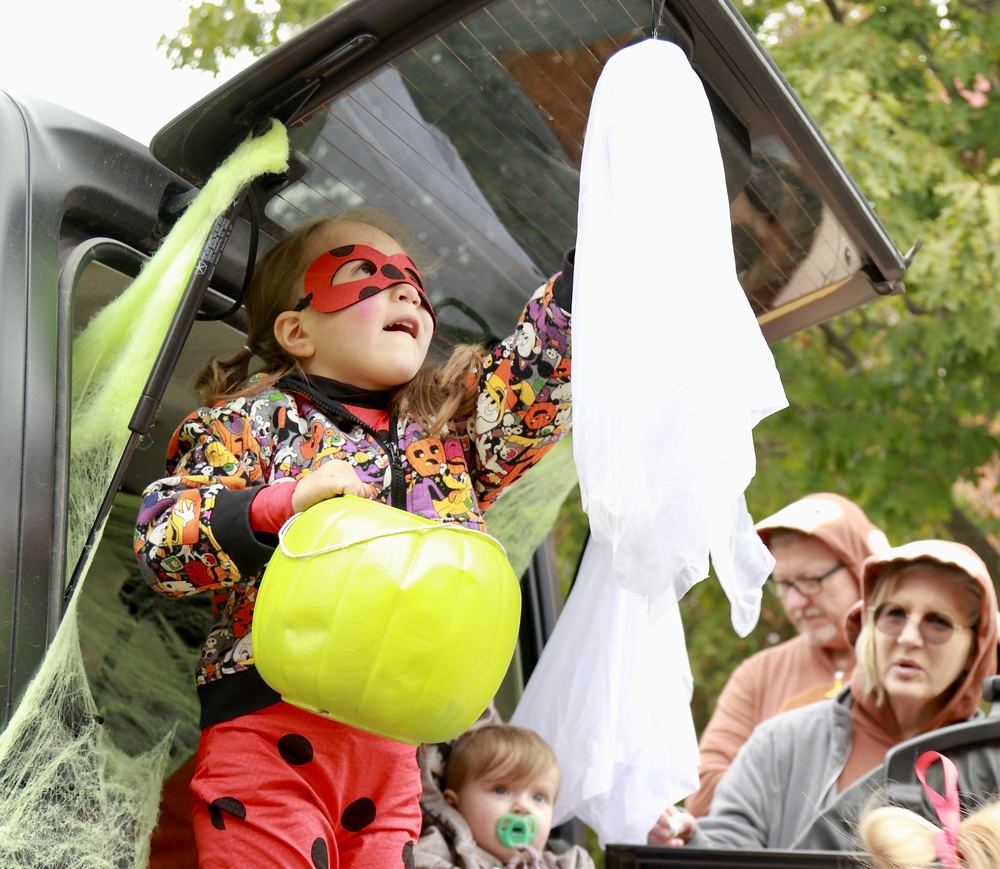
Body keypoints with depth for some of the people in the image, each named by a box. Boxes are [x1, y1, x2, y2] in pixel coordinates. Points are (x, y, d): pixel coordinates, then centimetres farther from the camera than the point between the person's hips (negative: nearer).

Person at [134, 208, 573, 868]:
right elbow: (160, 544, -9)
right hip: (271, 725, -5)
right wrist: (285, 502, -23)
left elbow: (541, 367, 9)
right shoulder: (255, 419, 1)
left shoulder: (450, 430, 18)